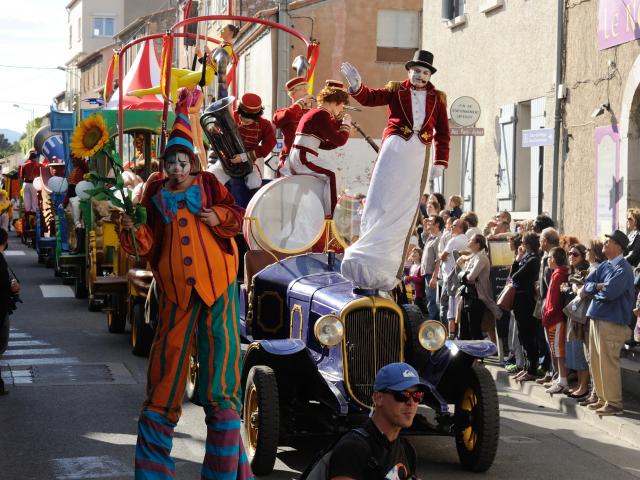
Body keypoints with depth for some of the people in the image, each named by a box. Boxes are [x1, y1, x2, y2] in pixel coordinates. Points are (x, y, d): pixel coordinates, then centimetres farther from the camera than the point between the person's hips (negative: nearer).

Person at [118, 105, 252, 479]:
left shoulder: (208, 184, 7)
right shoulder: (156, 195, 8)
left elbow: (237, 214, 10)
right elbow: (148, 245, 6)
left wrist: (219, 216, -9)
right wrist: (133, 229, -13)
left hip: (217, 286, -1)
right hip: (177, 292, 1)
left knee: (220, 363, -1)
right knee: (166, 372, 3)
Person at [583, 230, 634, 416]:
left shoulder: (623, 268, -13)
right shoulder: (604, 266, 14)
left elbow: (610, 292, -24)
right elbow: (587, 285, 11)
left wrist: (596, 290, -4)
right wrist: (598, 286, -10)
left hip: (611, 322, -9)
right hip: (596, 317, 9)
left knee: (608, 363, -6)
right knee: (596, 362, 13)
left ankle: (614, 403, 1)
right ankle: (603, 398, 23)